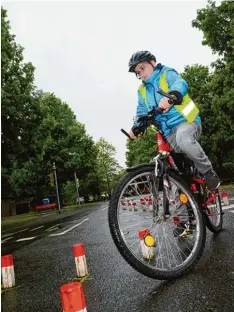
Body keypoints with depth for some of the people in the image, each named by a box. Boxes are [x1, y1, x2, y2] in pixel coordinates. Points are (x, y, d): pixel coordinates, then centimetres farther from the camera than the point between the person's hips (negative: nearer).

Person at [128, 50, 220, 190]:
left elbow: (180, 83, -22)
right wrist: (137, 126, -15)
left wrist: (171, 96, -46)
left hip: (186, 120, -6)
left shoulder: (167, 73, 1)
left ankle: (208, 171, -17)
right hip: (169, 131, 7)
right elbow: (142, 111, 7)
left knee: (183, 139, -37)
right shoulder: (142, 90, 18)